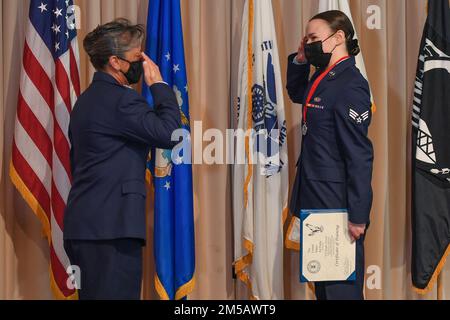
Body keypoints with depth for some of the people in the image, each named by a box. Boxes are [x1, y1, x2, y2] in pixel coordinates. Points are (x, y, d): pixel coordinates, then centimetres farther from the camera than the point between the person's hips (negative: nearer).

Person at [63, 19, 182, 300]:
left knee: (95, 294, 12)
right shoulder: (120, 99, -13)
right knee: (117, 294, -8)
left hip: (84, 224, 10)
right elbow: (169, 133, -17)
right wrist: (159, 84, -6)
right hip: (112, 227, -10)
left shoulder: (88, 99, 20)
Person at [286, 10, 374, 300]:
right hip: (317, 199, 9)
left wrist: (358, 215, -21)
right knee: (321, 277, 18)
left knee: (341, 287, 0)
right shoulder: (323, 77, 8)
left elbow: (360, 155, -21)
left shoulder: (350, 85, -19)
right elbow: (296, 93, 31)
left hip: (337, 204, -9)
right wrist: (299, 59, 11)